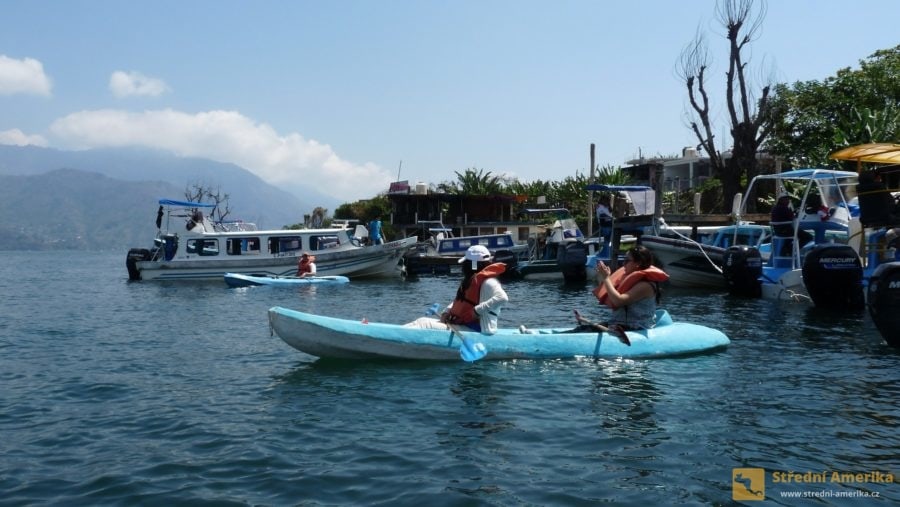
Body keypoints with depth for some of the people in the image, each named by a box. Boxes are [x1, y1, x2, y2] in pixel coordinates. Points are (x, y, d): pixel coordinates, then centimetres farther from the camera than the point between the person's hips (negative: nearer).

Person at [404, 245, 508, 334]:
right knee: (423, 321, 6)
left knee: (425, 325, -16)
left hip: (475, 331, -10)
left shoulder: (487, 282, -17)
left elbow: (503, 298, -34)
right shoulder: (470, 280, 15)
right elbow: (459, 302, 23)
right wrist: (446, 312, 4)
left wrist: (477, 310, -30)